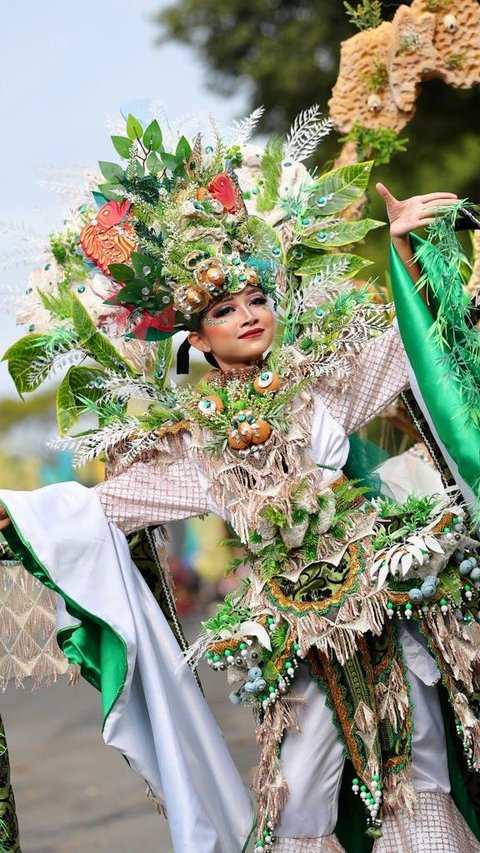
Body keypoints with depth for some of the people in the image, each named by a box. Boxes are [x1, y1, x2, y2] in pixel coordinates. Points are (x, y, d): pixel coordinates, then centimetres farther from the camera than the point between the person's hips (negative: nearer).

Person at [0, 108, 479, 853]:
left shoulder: (320, 380, 6)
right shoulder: (191, 437, 6)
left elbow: (411, 336, 1)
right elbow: (105, 502, 10)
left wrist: (402, 245, -12)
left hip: (379, 591, 0)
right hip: (293, 620, 0)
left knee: (418, 756, 3)